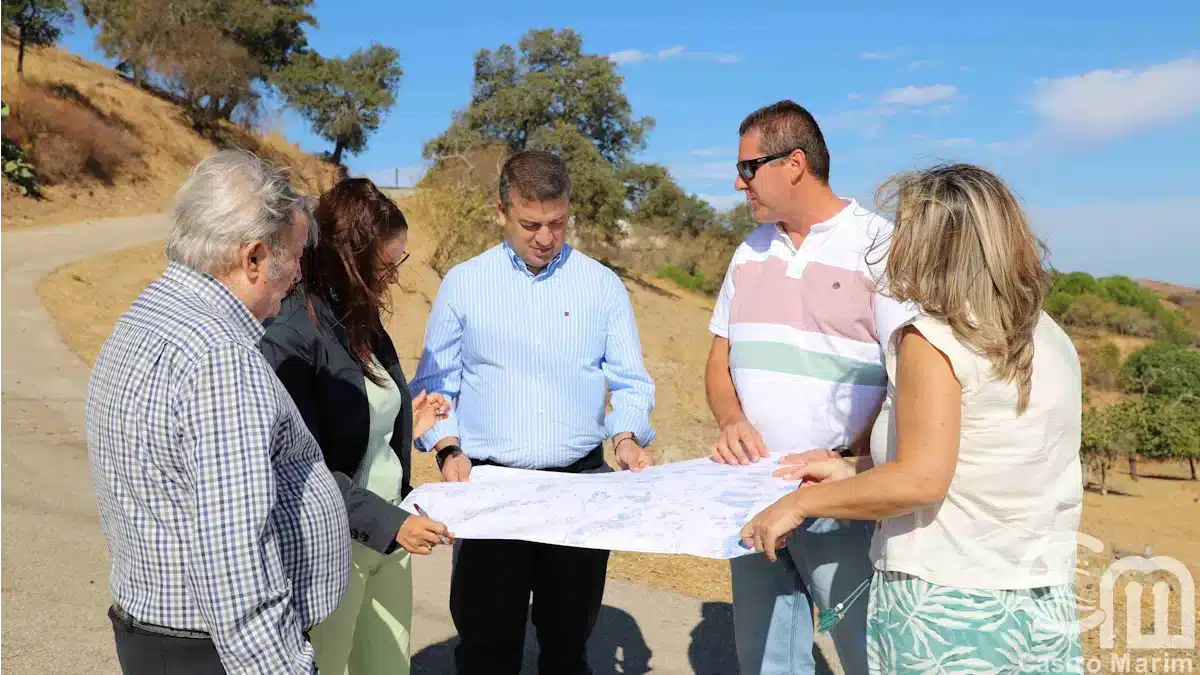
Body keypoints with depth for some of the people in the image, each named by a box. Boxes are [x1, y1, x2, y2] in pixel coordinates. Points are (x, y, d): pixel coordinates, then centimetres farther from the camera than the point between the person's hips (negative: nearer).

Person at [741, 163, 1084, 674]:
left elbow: (919, 481, -22)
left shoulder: (932, 339, -15)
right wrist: (852, 470, 13)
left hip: (943, 605, -6)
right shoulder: (1053, 341, 7)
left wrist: (800, 502, -11)